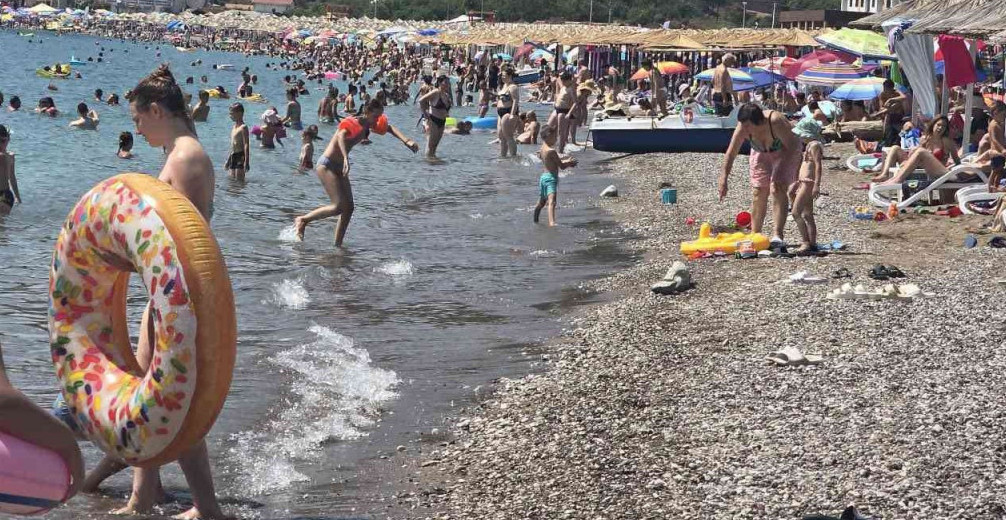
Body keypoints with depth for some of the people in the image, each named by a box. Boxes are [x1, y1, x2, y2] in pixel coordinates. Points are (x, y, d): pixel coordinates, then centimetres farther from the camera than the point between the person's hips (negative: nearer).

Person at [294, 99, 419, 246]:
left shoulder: (367, 125, 6)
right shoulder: (352, 123, -20)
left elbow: (389, 128, 18)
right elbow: (341, 136, -42)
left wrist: (406, 141, 4)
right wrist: (346, 158, -57)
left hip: (339, 167, 9)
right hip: (326, 165, -9)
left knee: (348, 207, 3)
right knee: (339, 206, -17)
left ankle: (338, 245, 9)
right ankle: (302, 220, -1)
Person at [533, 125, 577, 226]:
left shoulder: (542, 149, 10)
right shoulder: (552, 151, -17)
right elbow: (562, 166, -10)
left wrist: (566, 161, 18)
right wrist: (571, 163, 7)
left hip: (543, 177, 10)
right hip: (551, 178, -10)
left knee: (541, 202, 25)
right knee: (551, 202, -24)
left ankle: (535, 221, 40)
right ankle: (552, 223, -39)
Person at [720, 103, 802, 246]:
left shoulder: (776, 122, -39)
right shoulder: (743, 128, -27)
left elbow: (792, 146, -32)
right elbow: (731, 153, -23)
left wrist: (780, 173, -36)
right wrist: (723, 179, -31)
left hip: (786, 152, -4)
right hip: (762, 153, 4)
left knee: (777, 189, -19)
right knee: (758, 193, 0)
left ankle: (777, 235, -23)